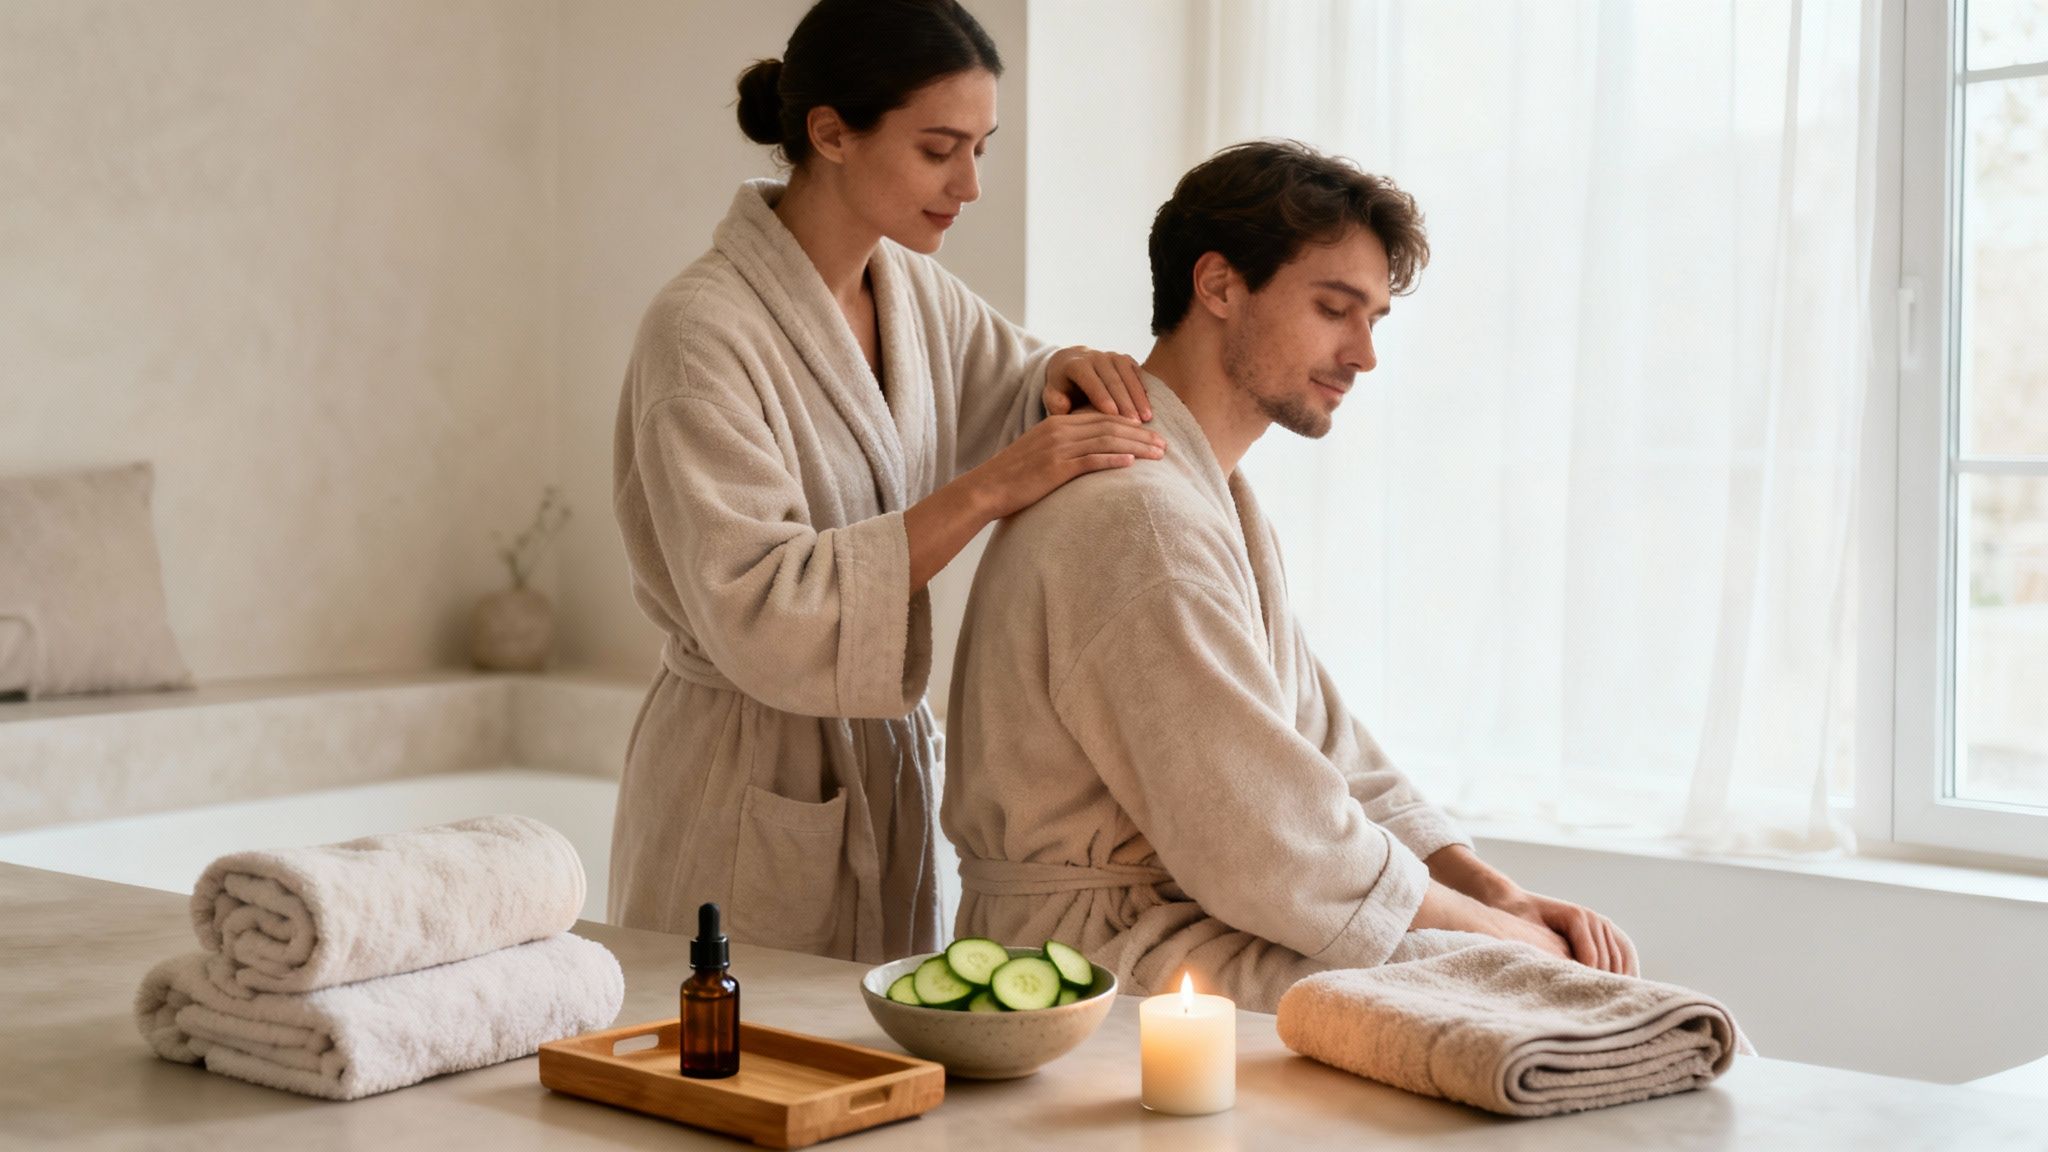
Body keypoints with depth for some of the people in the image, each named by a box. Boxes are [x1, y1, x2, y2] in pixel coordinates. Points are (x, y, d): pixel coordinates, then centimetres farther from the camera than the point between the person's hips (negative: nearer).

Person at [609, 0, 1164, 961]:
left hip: (885, 763, 7)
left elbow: (1004, 394, 20)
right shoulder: (703, 332, -20)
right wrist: (984, 492, -29)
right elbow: (758, 614, -27)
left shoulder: (909, 286, 3)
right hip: (752, 791, -7)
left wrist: (1066, 374, -5)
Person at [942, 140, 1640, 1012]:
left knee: (1591, 969, 2)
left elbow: (1328, 755, 14)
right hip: (1117, 965, -10)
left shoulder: (1209, 496, 16)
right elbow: (1277, 856, -22)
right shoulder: (1139, 516, -20)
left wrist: (1498, 892, 0)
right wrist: (1502, 931, -9)